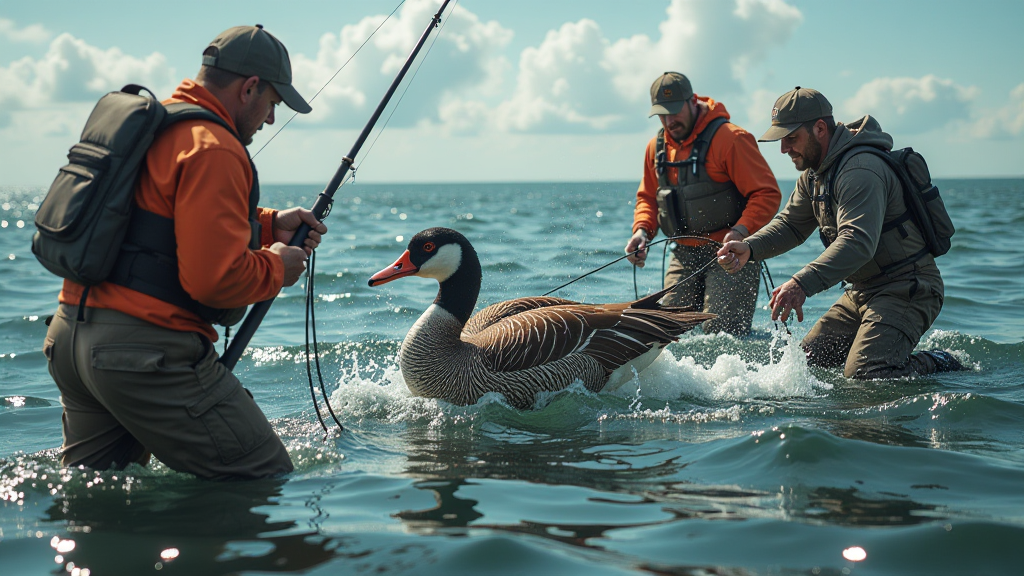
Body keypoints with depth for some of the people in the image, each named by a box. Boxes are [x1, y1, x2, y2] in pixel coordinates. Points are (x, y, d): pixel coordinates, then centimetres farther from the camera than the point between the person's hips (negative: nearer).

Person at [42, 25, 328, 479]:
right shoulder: (213, 150, -14)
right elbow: (213, 278, -21)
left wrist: (268, 226, 24)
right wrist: (277, 267, -2)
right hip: (145, 351, -10)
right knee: (269, 483, -5)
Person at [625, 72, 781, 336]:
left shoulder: (731, 139, -11)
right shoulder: (656, 147, 10)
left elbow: (767, 194, -13)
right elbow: (648, 198, 22)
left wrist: (742, 230, -28)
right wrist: (642, 230, 1)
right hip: (684, 255, 7)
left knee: (721, 334, -16)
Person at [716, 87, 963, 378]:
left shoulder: (860, 169, -24)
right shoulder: (814, 173, 9)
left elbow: (858, 242, -36)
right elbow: (791, 224, 13)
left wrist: (802, 284, -47)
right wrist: (749, 248, -8)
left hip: (906, 290, -10)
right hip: (863, 290, 10)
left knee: (863, 374, -23)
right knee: (806, 361, 8)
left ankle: (939, 365, 2)